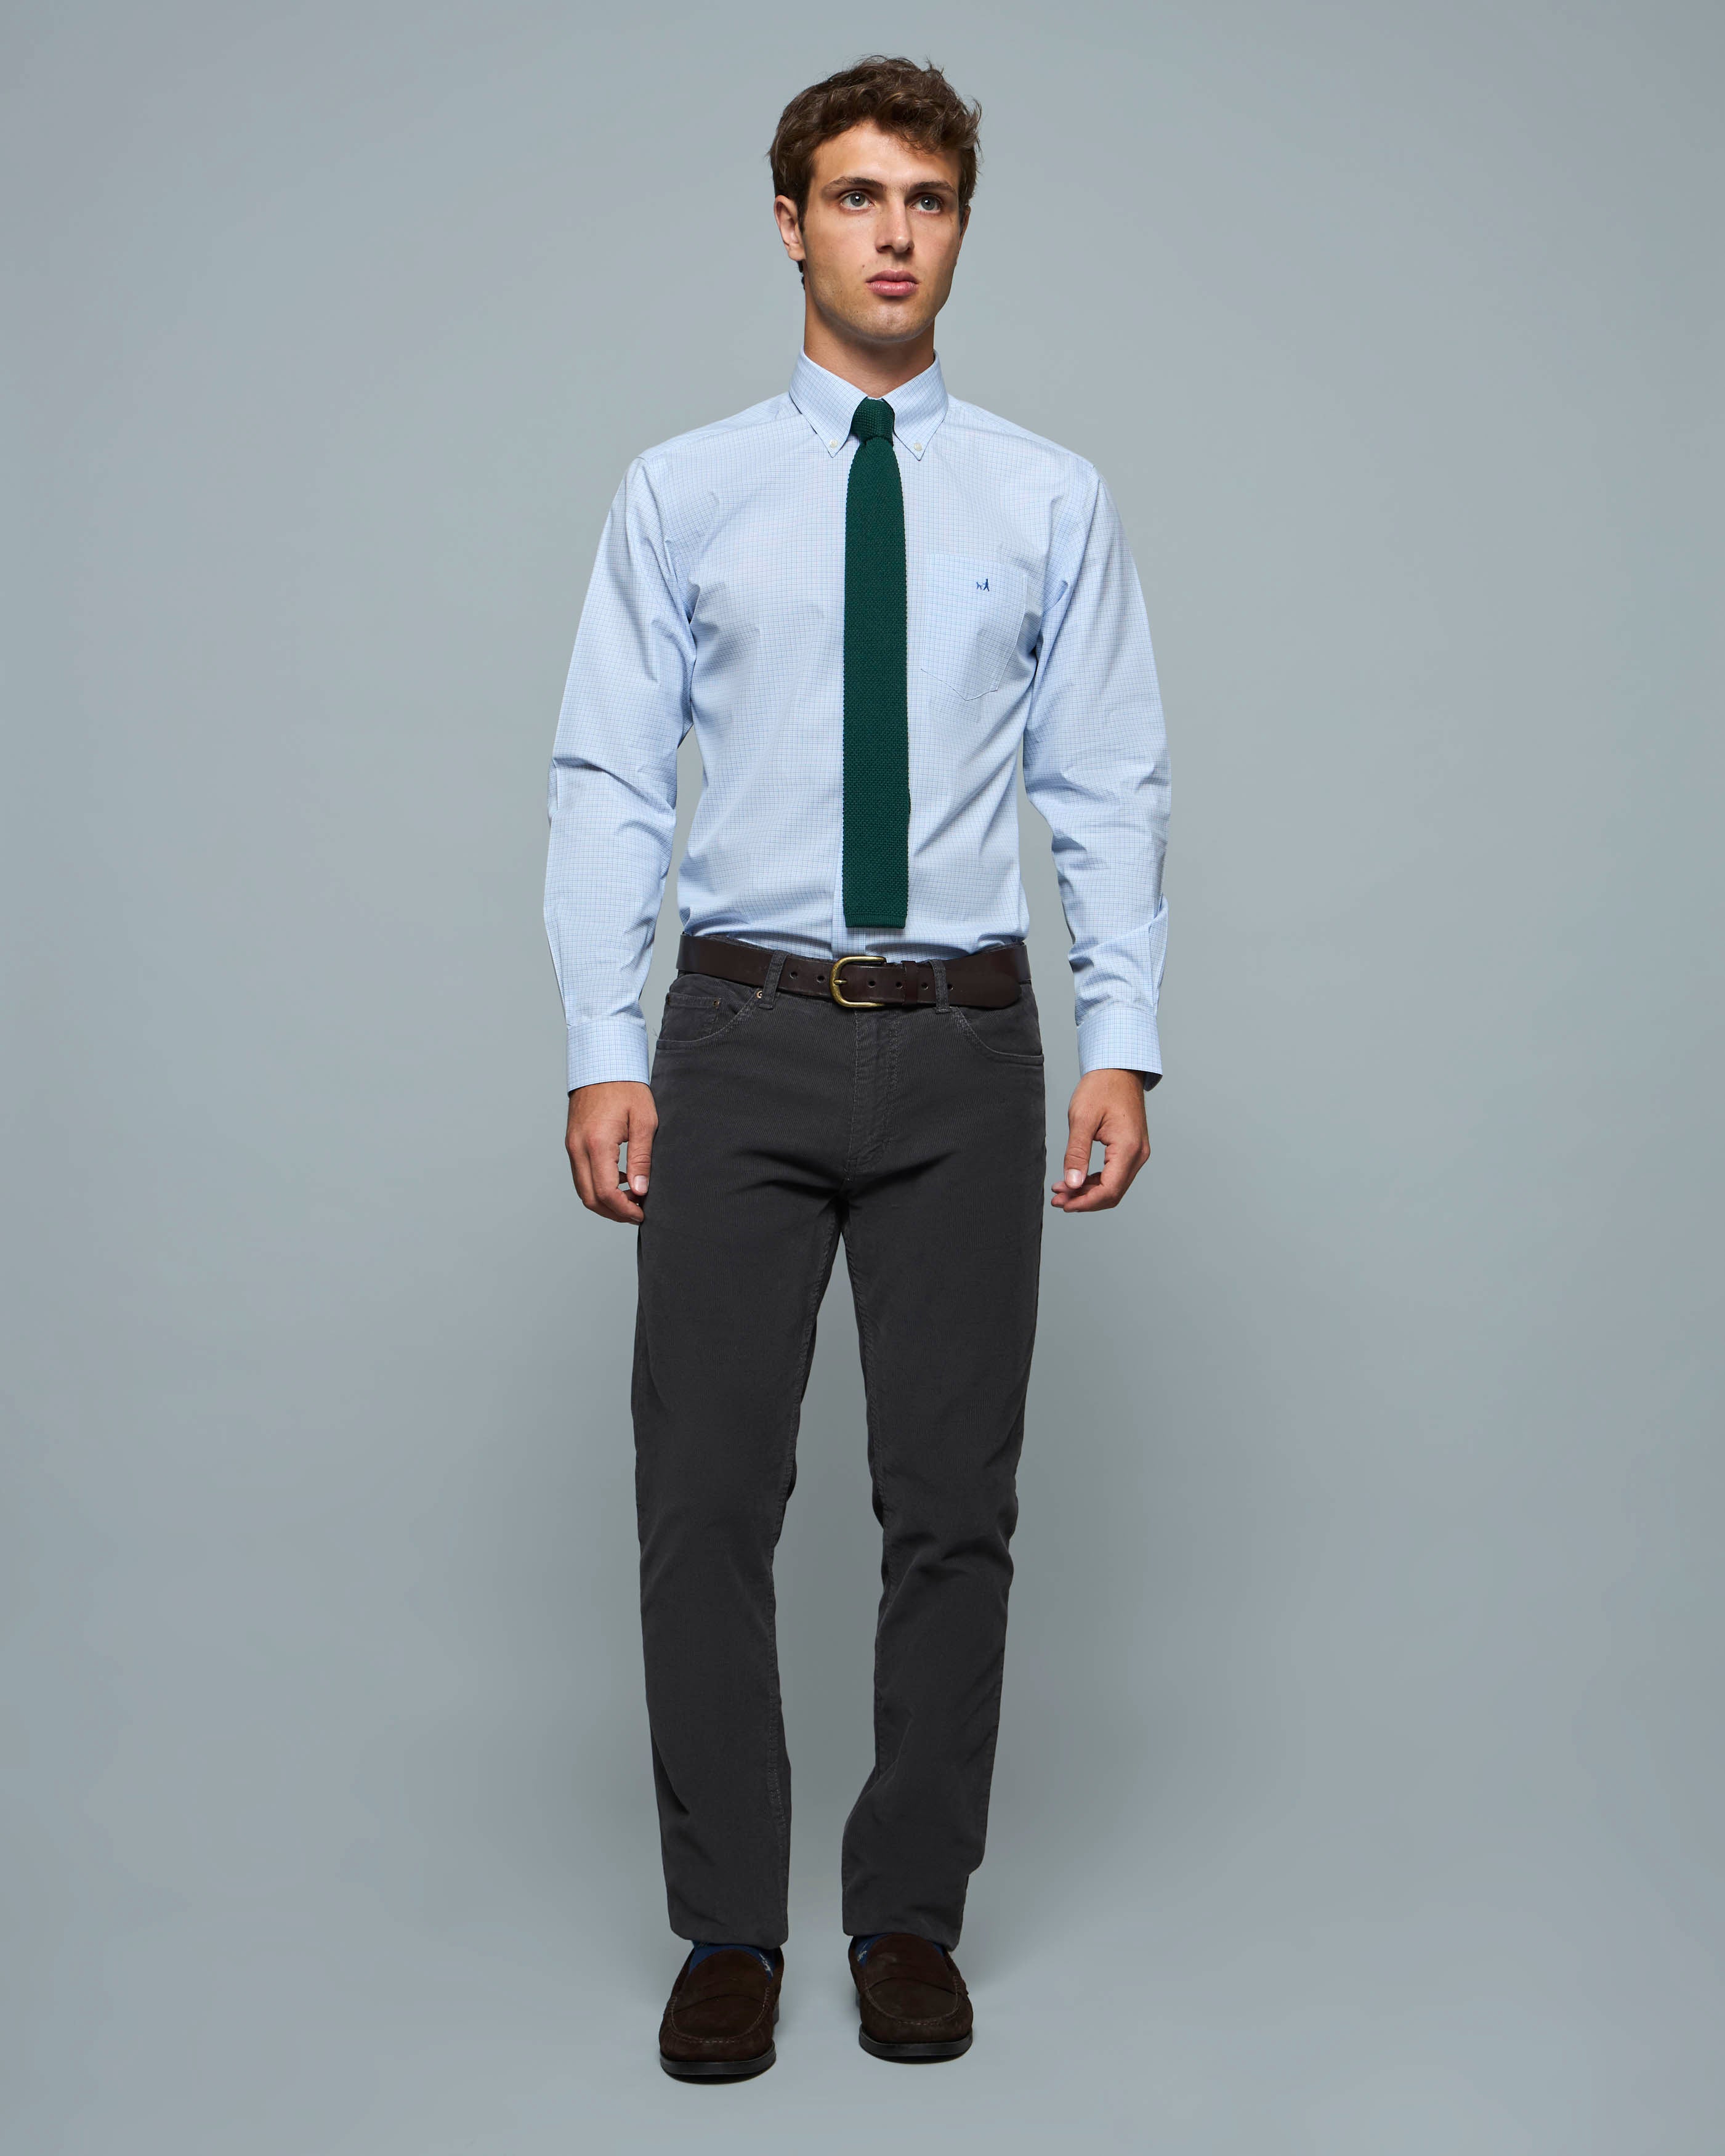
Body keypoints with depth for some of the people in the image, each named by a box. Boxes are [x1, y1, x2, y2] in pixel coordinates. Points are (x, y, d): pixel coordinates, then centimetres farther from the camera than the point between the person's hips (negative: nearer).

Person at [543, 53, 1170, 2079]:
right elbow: (608, 779, 1)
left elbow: (1110, 789, 3)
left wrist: (1124, 1043, -6)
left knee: (954, 1504, 7)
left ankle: (912, 1916, 23)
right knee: (706, 1497, 2)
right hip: (740, 1041, 0)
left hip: (963, 1051, 1)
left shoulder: (1052, 502, 5)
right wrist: (603, 1051, -7)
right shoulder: (681, 492, 4)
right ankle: (728, 1930, 18)